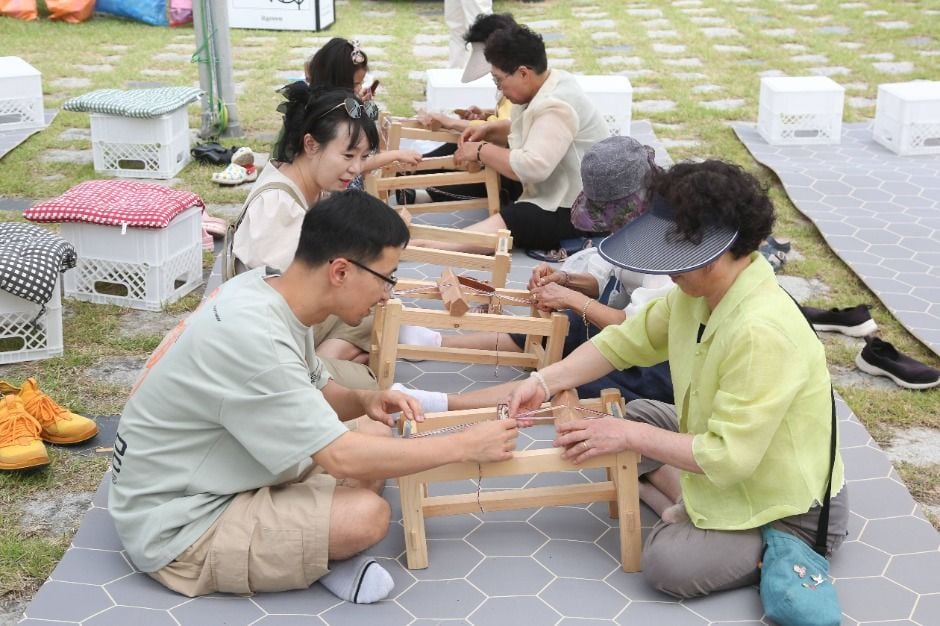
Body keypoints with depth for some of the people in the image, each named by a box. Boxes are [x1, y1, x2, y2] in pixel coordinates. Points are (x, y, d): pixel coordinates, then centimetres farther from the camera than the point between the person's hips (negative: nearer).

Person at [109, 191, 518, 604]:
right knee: (365, 515, -26)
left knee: (374, 434, 9)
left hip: (215, 476, 10)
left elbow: (310, 394, 15)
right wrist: (465, 445, -20)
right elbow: (342, 458, -29)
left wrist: (362, 400, -7)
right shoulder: (251, 336, -31)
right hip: (178, 529, -10)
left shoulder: (272, 290, -3)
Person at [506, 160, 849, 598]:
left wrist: (629, 436, -25)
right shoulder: (698, 291, -9)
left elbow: (727, 458, -34)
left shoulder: (760, 331, -36)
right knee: (637, 414, 11)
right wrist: (544, 382, -10)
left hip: (794, 509, -9)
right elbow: (627, 340, 3)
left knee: (667, 563, -22)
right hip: (735, 455, 9)